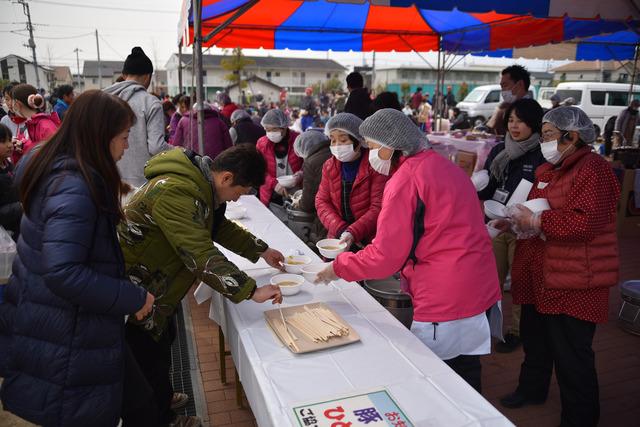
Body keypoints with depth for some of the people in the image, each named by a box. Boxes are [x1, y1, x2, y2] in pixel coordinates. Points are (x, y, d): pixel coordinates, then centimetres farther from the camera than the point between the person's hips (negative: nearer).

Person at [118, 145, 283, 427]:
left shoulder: (199, 184, 2)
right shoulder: (175, 192, -31)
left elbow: (220, 226, 17)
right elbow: (200, 255, -35)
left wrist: (260, 250, 16)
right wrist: (251, 291, -31)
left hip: (153, 285, 11)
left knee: (162, 339, 25)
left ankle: (161, 401, 47)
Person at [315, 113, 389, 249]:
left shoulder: (374, 166, -8)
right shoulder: (329, 166, 8)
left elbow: (378, 207, -11)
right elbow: (321, 201, 5)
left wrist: (353, 232, -23)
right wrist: (340, 230, -11)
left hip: (369, 238, -3)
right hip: (338, 238, 4)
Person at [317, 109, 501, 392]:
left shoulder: (404, 180, -16)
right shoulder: (444, 165, 11)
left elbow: (385, 256, -15)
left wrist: (339, 267, 0)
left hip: (445, 304, -8)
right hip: (479, 292, 9)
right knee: (466, 373, 20)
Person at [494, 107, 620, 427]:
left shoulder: (593, 169, -16)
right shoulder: (548, 170, 13)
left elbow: (586, 223, -28)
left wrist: (536, 222, -21)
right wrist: (515, 222, 7)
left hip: (573, 283, -9)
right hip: (538, 276, 9)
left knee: (571, 355, 3)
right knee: (534, 339, 23)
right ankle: (532, 389, 45)